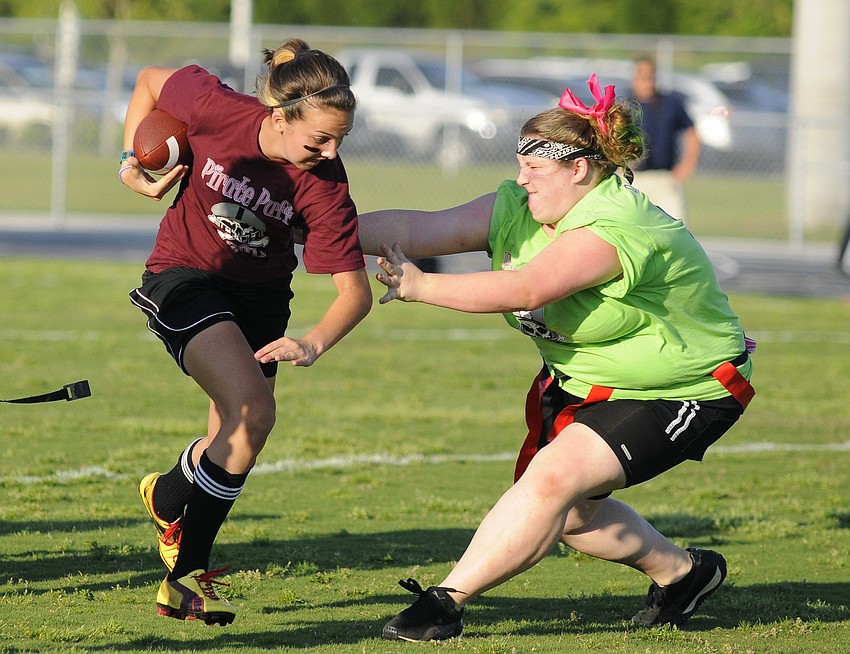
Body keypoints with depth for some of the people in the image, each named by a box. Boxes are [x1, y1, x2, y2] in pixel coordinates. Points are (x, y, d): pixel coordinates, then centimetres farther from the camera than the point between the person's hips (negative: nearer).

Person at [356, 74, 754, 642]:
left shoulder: (614, 228, -31)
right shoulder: (515, 209, -6)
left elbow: (525, 289, -43)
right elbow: (420, 227, -15)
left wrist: (422, 287, -40)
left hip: (683, 392, -10)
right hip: (581, 381, 10)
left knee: (554, 478, -24)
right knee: (561, 510, 8)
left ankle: (447, 599, -20)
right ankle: (682, 571, 31)